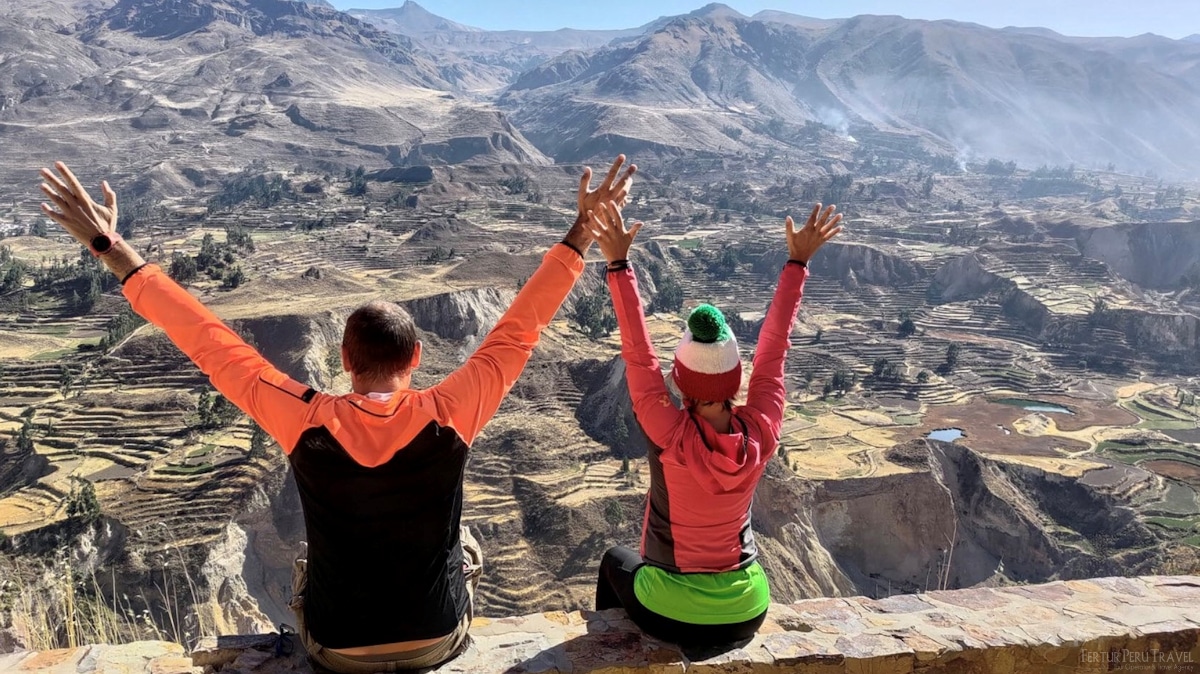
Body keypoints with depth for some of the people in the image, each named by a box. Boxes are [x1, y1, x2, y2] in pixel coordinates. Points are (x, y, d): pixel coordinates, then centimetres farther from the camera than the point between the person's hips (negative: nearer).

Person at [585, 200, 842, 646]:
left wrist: (618, 264, -23)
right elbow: (773, 348, -9)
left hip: (672, 616, -2)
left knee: (616, 561, 30)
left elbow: (638, 355, -22)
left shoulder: (672, 438, -26)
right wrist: (798, 262, -2)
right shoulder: (762, 435, -18)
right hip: (747, 614, 3)